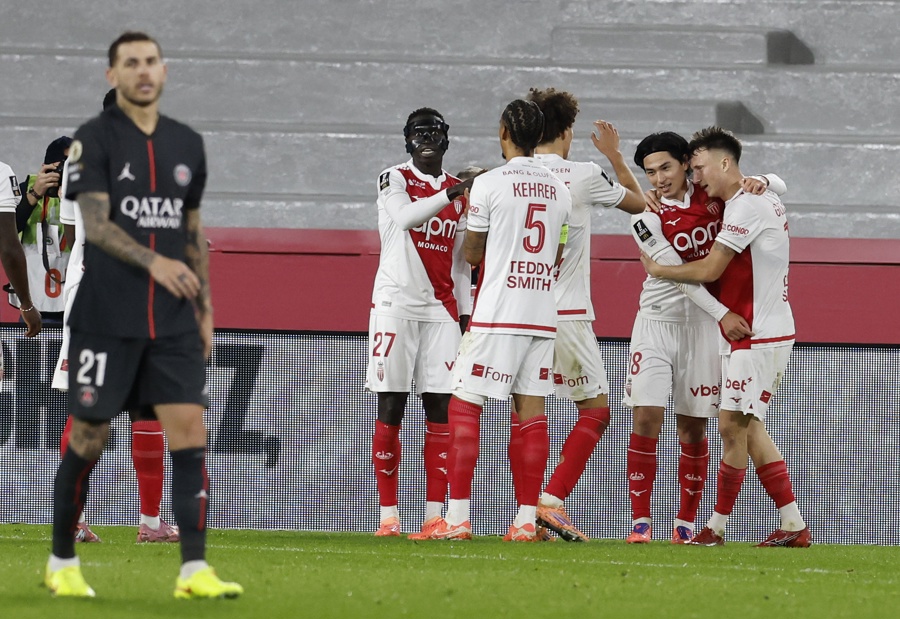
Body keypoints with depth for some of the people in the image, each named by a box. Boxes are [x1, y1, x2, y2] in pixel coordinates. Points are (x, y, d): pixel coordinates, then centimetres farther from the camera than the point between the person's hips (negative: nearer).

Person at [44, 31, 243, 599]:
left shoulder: (188, 144, 12)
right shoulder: (94, 139, -4)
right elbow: (95, 224, -14)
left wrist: (205, 307, 14)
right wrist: (154, 262, -29)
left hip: (173, 319, 4)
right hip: (107, 318, -4)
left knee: (190, 430, -8)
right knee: (89, 438, 2)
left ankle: (194, 569, -11)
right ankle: (62, 563, 18)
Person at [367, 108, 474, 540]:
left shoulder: (459, 192, 15)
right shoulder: (394, 180, 2)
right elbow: (406, 217, -20)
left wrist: (465, 314, 11)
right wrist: (454, 195, -29)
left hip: (441, 310, 4)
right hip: (396, 306, -4)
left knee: (439, 408, -3)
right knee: (390, 409, -4)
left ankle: (435, 516, -5)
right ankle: (388, 515, -2)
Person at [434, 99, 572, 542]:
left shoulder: (489, 183, -7)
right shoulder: (559, 190, 9)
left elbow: (472, 253, 1)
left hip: (497, 315, -5)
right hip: (544, 316, 5)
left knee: (464, 406, -1)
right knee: (532, 410, 5)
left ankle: (457, 517, -7)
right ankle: (527, 518, 2)